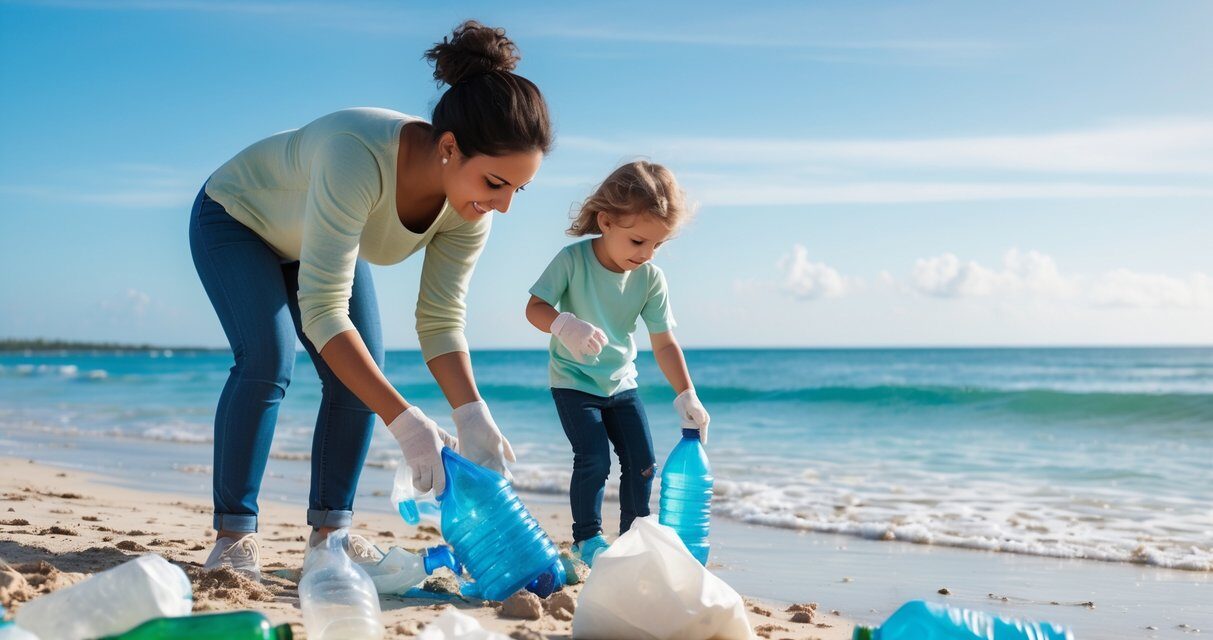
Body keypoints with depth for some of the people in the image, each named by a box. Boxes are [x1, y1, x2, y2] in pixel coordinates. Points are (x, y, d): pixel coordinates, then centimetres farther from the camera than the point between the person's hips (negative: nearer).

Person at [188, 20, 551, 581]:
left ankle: (329, 532, 4)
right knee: (267, 360, -23)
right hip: (236, 219, -5)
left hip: (321, 240, 6)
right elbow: (322, 310, -45)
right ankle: (233, 534, -11)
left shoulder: (470, 211, -26)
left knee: (362, 376, -7)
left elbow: (441, 322, -18)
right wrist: (403, 420, -49)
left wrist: (472, 416, -34)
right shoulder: (359, 156, -46)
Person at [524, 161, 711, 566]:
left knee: (642, 461, 2)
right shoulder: (572, 260, -20)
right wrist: (564, 326, -41)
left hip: (621, 383, 4)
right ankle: (587, 538, 5)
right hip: (573, 382, -4)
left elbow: (664, 343, -8)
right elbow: (535, 307, -19)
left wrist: (687, 395, -17)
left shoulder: (651, 278, -11)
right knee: (594, 458, -15)